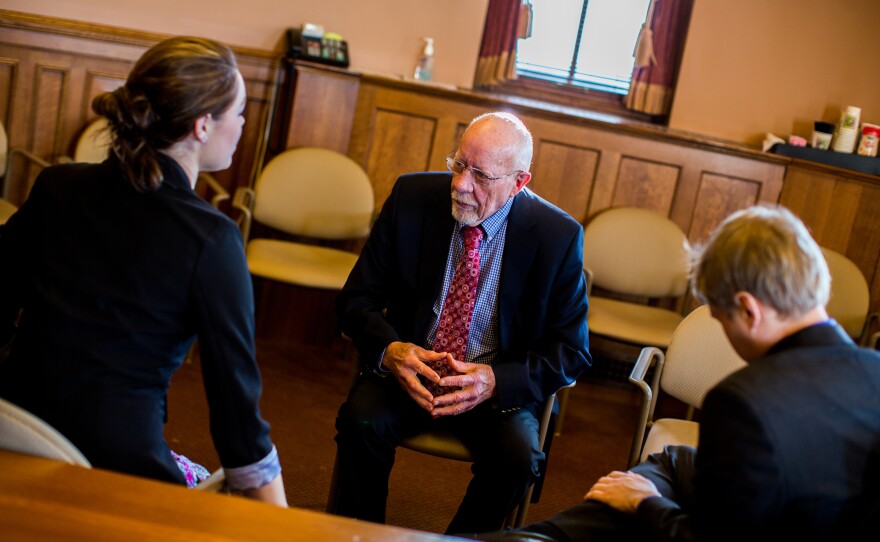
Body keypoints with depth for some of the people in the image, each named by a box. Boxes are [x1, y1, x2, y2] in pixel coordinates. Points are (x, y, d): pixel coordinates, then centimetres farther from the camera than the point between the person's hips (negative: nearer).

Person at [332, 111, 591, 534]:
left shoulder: (558, 236, -11)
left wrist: (497, 381, -24)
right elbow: (356, 298, -1)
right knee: (361, 420, -28)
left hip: (500, 385, -1)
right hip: (407, 367, 1)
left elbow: (570, 352, -6)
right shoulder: (411, 196, -6)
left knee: (519, 456, -28)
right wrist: (388, 349, -23)